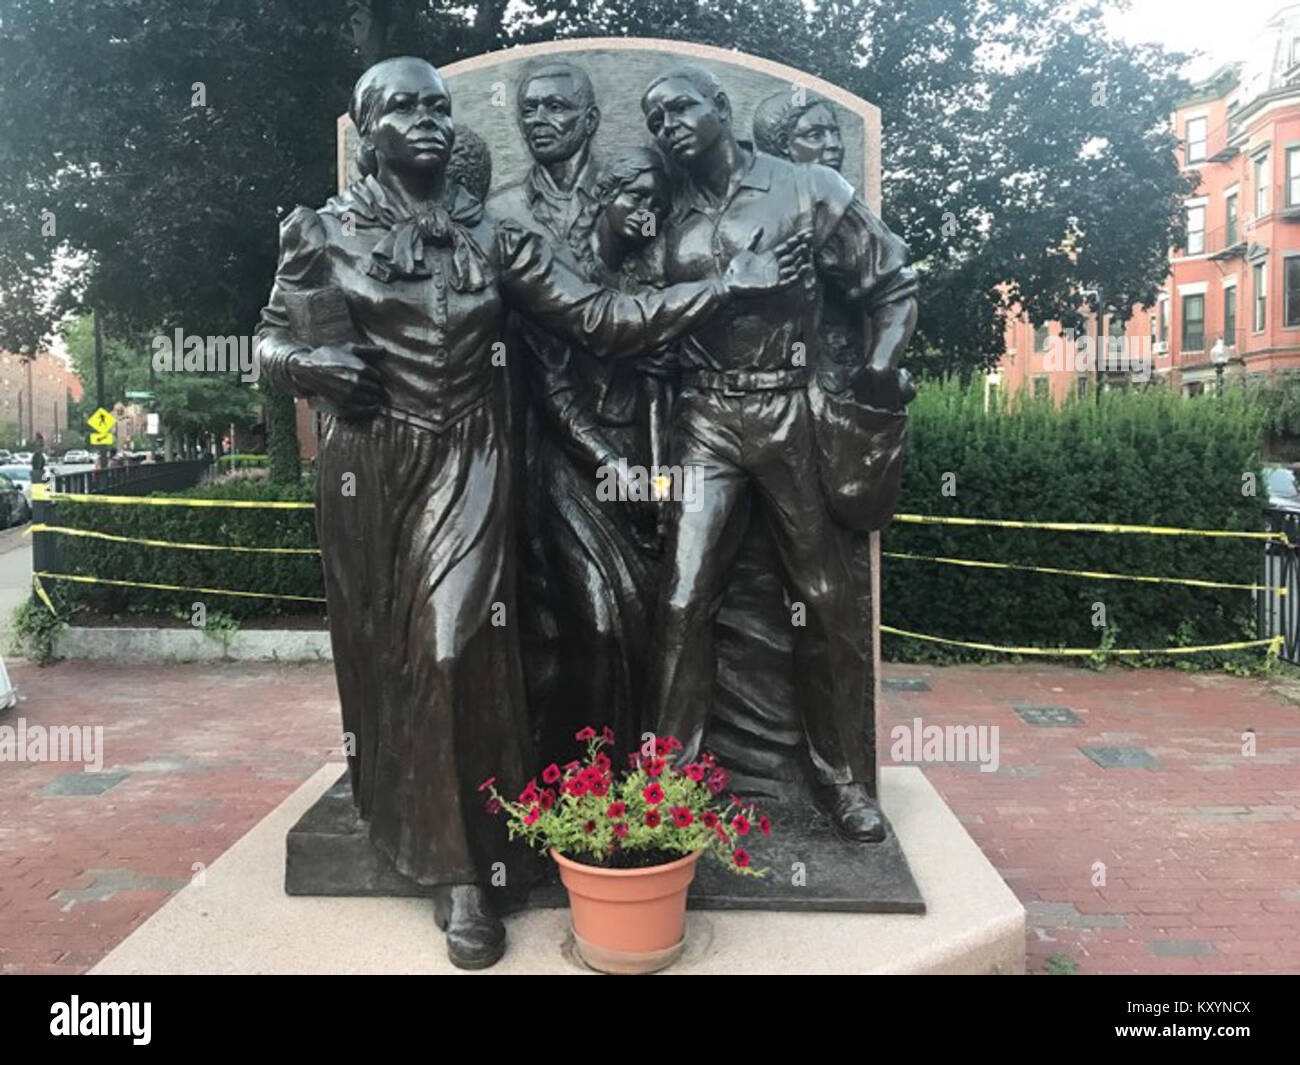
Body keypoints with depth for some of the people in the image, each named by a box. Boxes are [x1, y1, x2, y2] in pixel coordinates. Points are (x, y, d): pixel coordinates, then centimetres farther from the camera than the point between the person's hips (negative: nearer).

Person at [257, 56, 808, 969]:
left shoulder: (492, 237, 3)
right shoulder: (323, 233, 2)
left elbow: (601, 319, -2)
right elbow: (272, 347, 9)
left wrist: (727, 284, -6)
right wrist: (315, 365, -15)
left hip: (466, 465, 0)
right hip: (368, 469, 1)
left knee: (449, 654, -10)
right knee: (384, 656, 10)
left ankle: (457, 872, 1)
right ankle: (394, 819, 36)